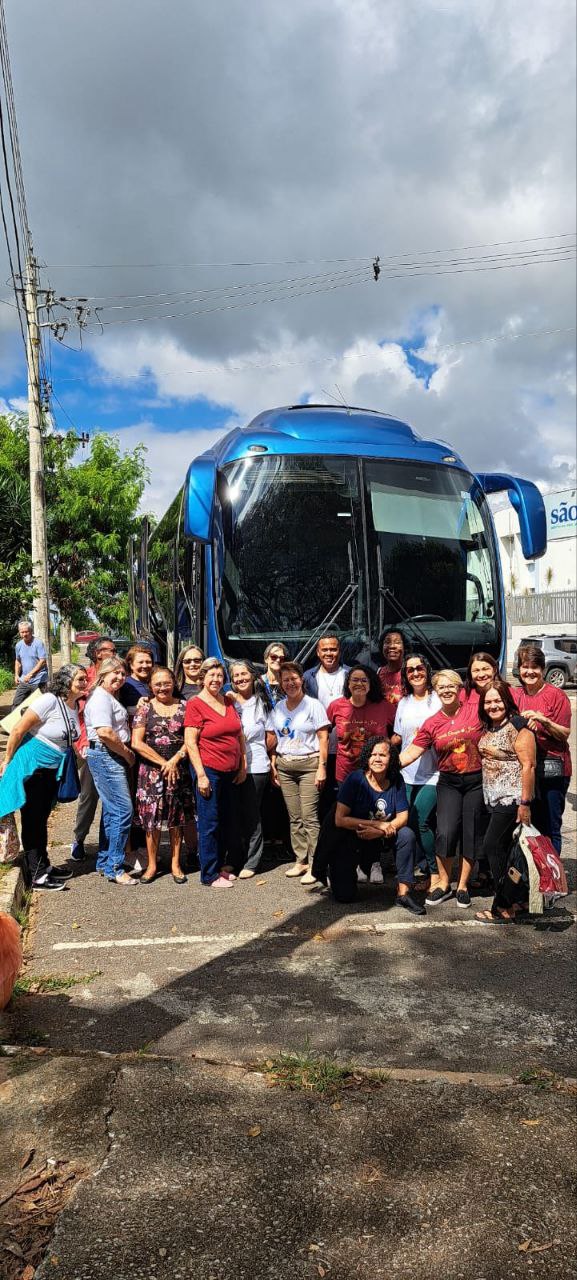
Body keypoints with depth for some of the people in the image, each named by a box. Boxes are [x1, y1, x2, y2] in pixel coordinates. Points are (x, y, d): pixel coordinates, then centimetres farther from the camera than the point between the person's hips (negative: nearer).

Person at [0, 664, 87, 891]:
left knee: (42, 818, 18)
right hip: (33, 766, -8)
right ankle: (36, 876, 8)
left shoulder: (75, 705, 1)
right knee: (33, 820, 1)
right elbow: (18, 730, -17)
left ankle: (43, 866, 29)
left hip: (53, 769, 8)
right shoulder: (49, 701, -21)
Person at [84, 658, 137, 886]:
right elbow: (105, 732, -23)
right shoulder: (101, 697, -13)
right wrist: (128, 753, -12)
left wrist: (126, 753, 13)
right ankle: (114, 869, -7)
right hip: (105, 756, -11)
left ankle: (104, 862, 25)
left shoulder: (110, 697, 19)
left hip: (113, 757, 11)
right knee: (123, 810, -12)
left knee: (112, 810, 15)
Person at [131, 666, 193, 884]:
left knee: (177, 818, 6)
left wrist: (174, 761, -13)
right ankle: (152, 864, 15)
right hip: (151, 771, -1)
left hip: (179, 770, 1)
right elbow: (137, 743, -5)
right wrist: (162, 763, -9)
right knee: (152, 818, 2)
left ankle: (175, 864, 18)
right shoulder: (145, 708, 2)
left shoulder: (184, 706, 5)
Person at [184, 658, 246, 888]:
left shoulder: (228, 702, 10)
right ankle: (209, 875, 11)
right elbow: (190, 742, -12)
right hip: (209, 770, -6)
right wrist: (201, 775, -16)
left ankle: (222, 865, 28)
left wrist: (242, 766, 11)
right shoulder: (195, 704, -8)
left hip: (231, 772, 6)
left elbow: (240, 735, 16)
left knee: (229, 821, 13)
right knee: (209, 823, 1)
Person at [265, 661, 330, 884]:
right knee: (294, 817, 7)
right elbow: (272, 739, 14)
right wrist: (273, 765, 7)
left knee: (309, 816, -8)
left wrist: (322, 767, -10)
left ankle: (314, 865, -3)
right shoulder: (278, 708, 11)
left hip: (308, 764, -4)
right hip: (284, 766, 5)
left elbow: (323, 737, -5)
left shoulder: (313, 705, -3)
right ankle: (300, 860, 17)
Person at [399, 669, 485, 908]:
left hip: (477, 781, -1)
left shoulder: (476, 712, -4)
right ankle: (443, 884, 10)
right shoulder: (432, 724, 2)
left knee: (471, 834, 6)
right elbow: (411, 752, 0)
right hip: (449, 783, 1)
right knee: (445, 832, -11)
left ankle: (462, 885, 23)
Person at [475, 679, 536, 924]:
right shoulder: (488, 728, 12)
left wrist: (525, 803, -19)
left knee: (493, 847, -6)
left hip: (512, 798, -8)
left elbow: (528, 765, -16)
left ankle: (503, 908, 4)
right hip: (493, 799, 8)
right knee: (500, 849, 11)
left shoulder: (518, 726, -13)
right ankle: (507, 903, 22)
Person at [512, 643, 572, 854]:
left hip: (552, 769, -4)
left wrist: (543, 720, -21)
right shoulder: (515, 695, 8)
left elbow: (564, 734, -6)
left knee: (550, 828, -1)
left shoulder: (556, 696, -6)